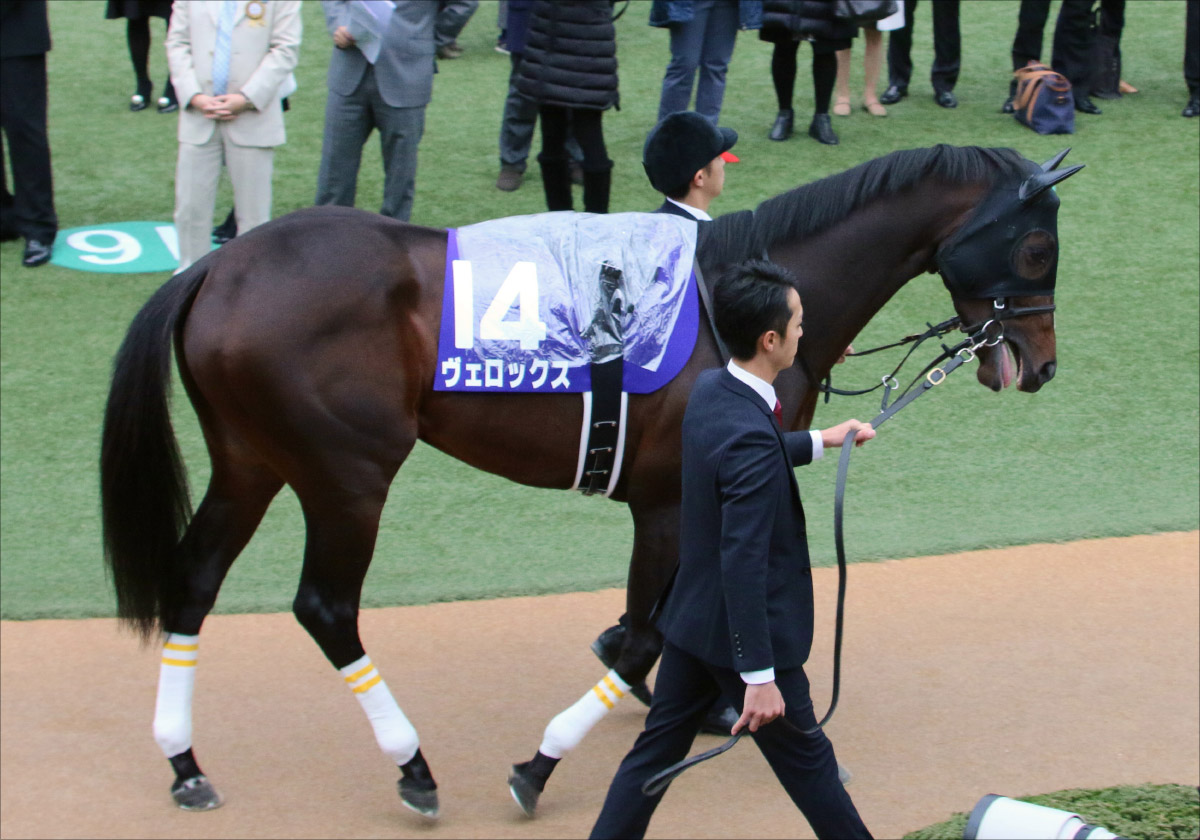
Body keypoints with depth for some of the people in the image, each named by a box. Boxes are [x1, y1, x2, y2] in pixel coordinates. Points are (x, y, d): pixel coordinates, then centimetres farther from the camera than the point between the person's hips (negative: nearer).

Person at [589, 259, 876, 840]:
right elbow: (743, 563, -31)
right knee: (805, 757, 12)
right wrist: (759, 677, -28)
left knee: (658, 747, 16)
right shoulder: (751, 439, -30)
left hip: (690, 618, 8)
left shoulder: (709, 390, -2)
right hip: (744, 633, -8)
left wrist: (820, 440, 31)